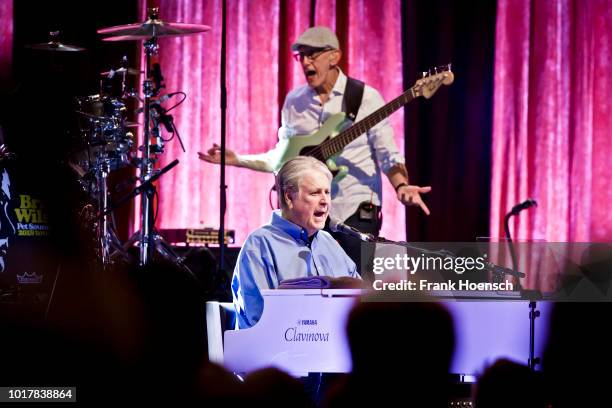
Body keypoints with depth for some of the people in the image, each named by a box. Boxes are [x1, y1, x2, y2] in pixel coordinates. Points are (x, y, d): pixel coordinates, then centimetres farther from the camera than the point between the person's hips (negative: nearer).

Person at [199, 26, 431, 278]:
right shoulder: (294, 101, 9)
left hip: (356, 210, -4)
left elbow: (387, 154, -5)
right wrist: (236, 160, 8)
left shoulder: (365, 97, -5)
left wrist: (401, 186, -23)